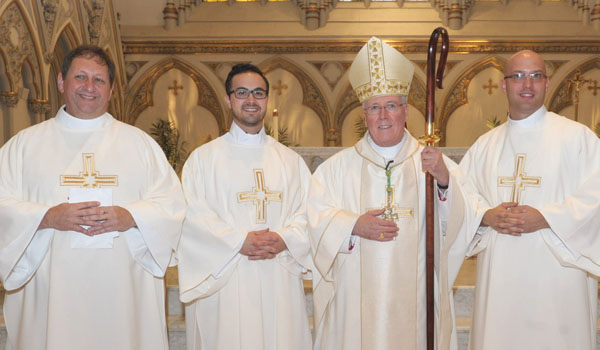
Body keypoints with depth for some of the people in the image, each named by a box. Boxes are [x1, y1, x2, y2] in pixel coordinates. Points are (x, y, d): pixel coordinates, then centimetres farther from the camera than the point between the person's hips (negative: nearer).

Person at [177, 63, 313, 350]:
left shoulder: (290, 160, 12)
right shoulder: (203, 157, 4)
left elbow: (308, 211, 5)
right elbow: (192, 216, -6)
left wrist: (284, 240, -13)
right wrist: (239, 241, -15)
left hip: (279, 281, 3)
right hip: (223, 280, -2)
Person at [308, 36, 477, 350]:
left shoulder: (434, 162, 4)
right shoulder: (339, 166, 5)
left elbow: (462, 220, -7)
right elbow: (315, 216, -2)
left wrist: (444, 181, -25)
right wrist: (353, 226, -18)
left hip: (415, 298, 0)